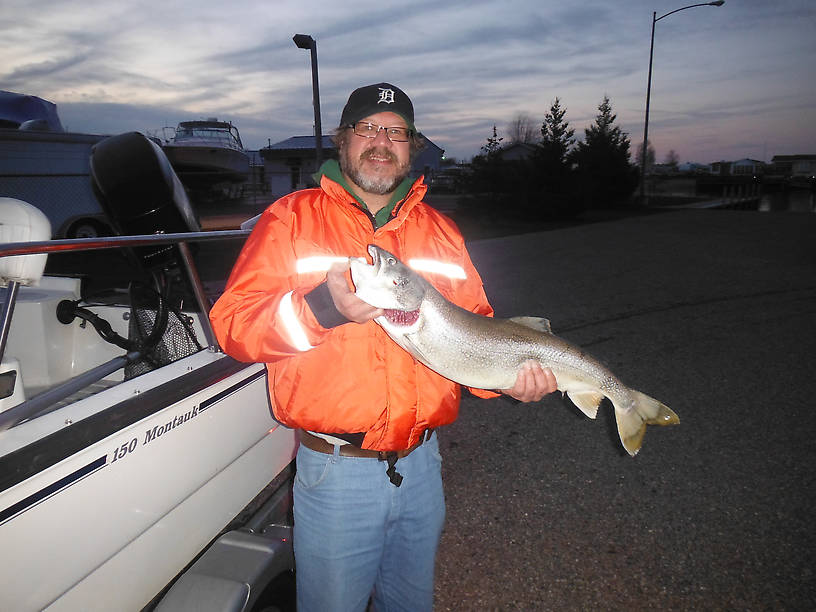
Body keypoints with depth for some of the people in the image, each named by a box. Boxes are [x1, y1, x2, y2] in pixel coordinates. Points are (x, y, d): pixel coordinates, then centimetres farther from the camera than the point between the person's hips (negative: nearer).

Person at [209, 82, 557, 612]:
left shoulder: (440, 231, 8)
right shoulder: (292, 217, -5)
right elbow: (232, 321, -12)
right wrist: (323, 307, -27)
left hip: (421, 464, 4)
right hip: (335, 469, -3)